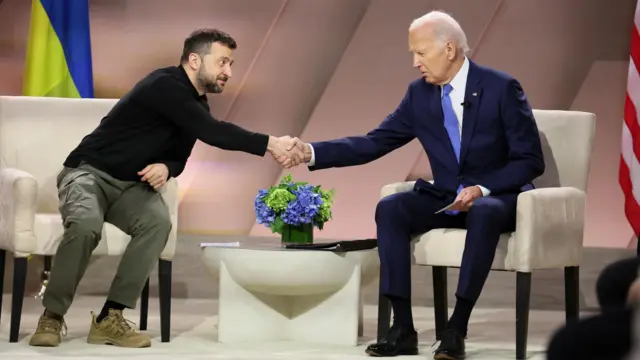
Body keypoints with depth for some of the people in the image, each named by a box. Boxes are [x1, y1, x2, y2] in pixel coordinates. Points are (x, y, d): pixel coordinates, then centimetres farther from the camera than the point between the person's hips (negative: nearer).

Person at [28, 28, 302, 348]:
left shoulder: (198, 104, 6)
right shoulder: (164, 85, -22)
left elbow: (179, 156, 15)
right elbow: (213, 132, -32)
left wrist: (166, 168, -10)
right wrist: (270, 144, -36)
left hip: (130, 185, 7)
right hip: (88, 172, -7)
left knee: (158, 222, -26)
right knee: (85, 225, -38)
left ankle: (109, 319, -22)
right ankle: (52, 316, -18)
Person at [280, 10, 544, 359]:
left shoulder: (501, 88, -13)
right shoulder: (419, 93, 1)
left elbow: (531, 160, -12)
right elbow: (373, 143, 1)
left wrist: (482, 189, -26)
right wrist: (312, 152, -11)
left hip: (495, 197, -5)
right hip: (445, 198, 5)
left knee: (484, 214, -39)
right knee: (389, 209, -22)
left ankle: (456, 329, -34)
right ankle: (402, 329, -23)